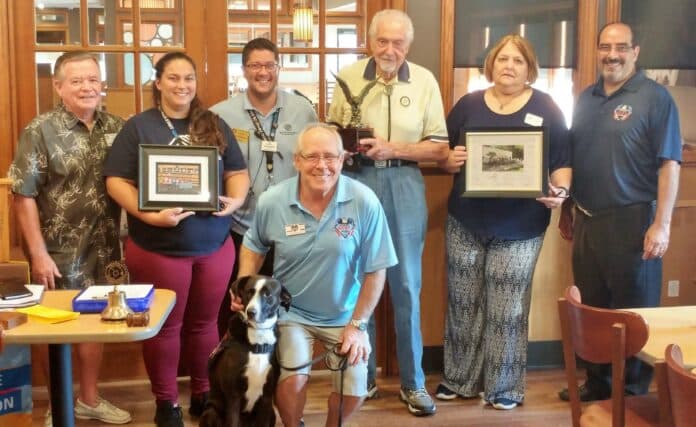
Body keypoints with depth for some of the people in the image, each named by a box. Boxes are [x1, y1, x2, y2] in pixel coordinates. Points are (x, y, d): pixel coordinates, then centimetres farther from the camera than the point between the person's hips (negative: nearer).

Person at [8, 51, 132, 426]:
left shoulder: (117, 128, 2)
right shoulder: (40, 131, -10)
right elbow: (23, 195, -12)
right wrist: (38, 253, -15)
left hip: (102, 249, 4)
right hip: (58, 253, -4)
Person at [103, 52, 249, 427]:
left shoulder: (215, 125, 7)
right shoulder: (138, 126, -3)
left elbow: (238, 172, 10)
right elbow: (116, 181, -8)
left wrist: (235, 199, -12)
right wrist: (148, 215, -22)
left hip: (214, 246, 3)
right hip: (158, 248, -3)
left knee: (204, 323, 15)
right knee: (164, 326, 10)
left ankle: (203, 394, 32)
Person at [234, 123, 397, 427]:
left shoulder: (365, 202, -18)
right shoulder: (271, 202, -12)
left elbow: (375, 270, -10)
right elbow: (253, 247, 8)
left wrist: (357, 324, -11)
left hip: (344, 314, 0)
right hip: (291, 310, 0)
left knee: (354, 388, -12)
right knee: (293, 379, -20)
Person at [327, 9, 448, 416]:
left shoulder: (425, 81, 2)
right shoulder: (348, 77, 3)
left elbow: (440, 148, 0)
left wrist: (392, 148, -13)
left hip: (404, 187, 0)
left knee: (406, 286, 5)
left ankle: (413, 382, 17)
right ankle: (361, 375, 23)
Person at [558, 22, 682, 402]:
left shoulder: (654, 97, -7)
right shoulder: (586, 99, 12)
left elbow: (669, 164, -11)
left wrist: (662, 224, -17)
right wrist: (567, 210, 15)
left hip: (631, 220, -6)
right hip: (587, 219, 6)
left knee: (633, 310, 5)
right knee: (591, 307, 14)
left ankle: (634, 392, 18)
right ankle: (598, 382, 29)